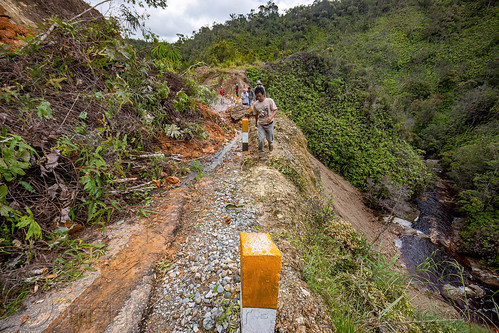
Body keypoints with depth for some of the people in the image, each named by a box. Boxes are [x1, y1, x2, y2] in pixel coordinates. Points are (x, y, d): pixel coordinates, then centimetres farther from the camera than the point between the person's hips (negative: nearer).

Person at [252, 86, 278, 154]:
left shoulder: (270, 101, -13)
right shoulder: (255, 104, -5)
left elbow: (275, 110, -13)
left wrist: (271, 117, -33)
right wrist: (256, 123, 22)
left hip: (269, 124, -1)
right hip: (260, 124, 1)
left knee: (270, 139, 14)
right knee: (260, 139, -9)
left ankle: (270, 144, 52)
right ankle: (261, 151, 19)